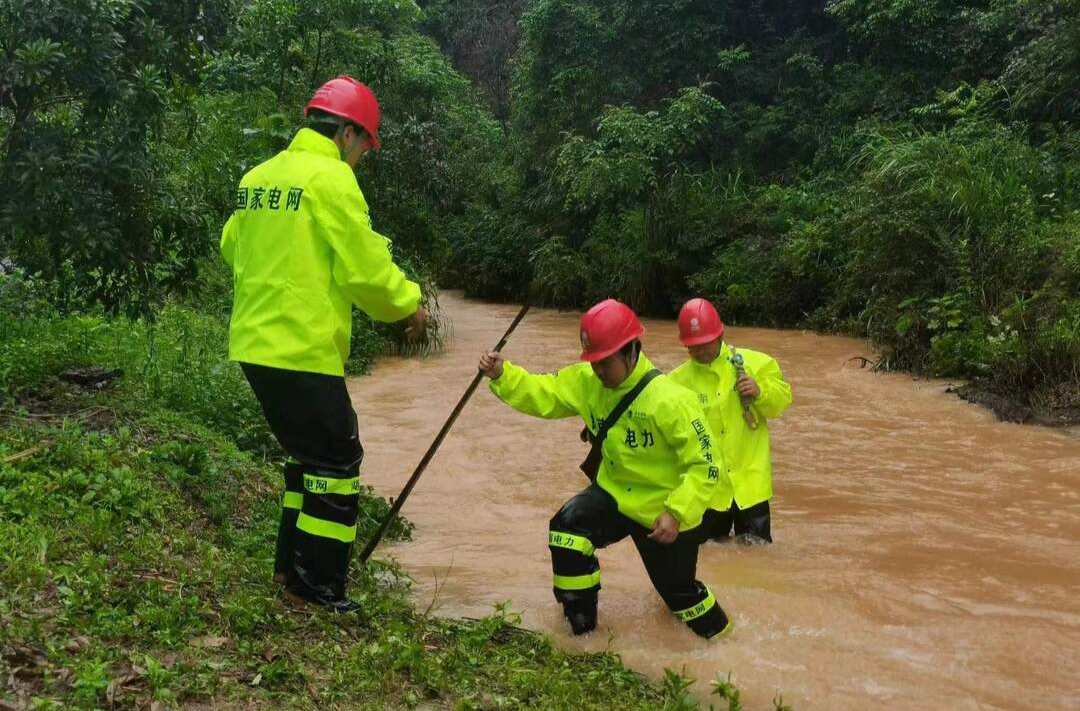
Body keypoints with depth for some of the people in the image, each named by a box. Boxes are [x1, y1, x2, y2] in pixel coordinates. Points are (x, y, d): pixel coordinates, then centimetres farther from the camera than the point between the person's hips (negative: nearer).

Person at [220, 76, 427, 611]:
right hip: (303, 348, -8)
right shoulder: (331, 177, -11)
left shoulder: (257, 177, 12)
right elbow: (366, 267, -13)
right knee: (335, 461, 3)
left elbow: (232, 247, 22)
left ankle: (290, 565, 28)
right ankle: (316, 587, 7)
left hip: (253, 343, 9)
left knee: (310, 453, 21)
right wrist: (408, 304, 3)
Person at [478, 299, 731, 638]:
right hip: (615, 493, 5)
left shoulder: (670, 401, -29)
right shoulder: (587, 381, -11)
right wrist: (501, 374, -25)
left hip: (664, 510, -5)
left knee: (676, 587, 8)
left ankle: (715, 629, 43)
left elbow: (705, 465, -26)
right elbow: (541, 394, -7)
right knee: (567, 530, -20)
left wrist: (676, 514, -33)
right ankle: (580, 625, -1)